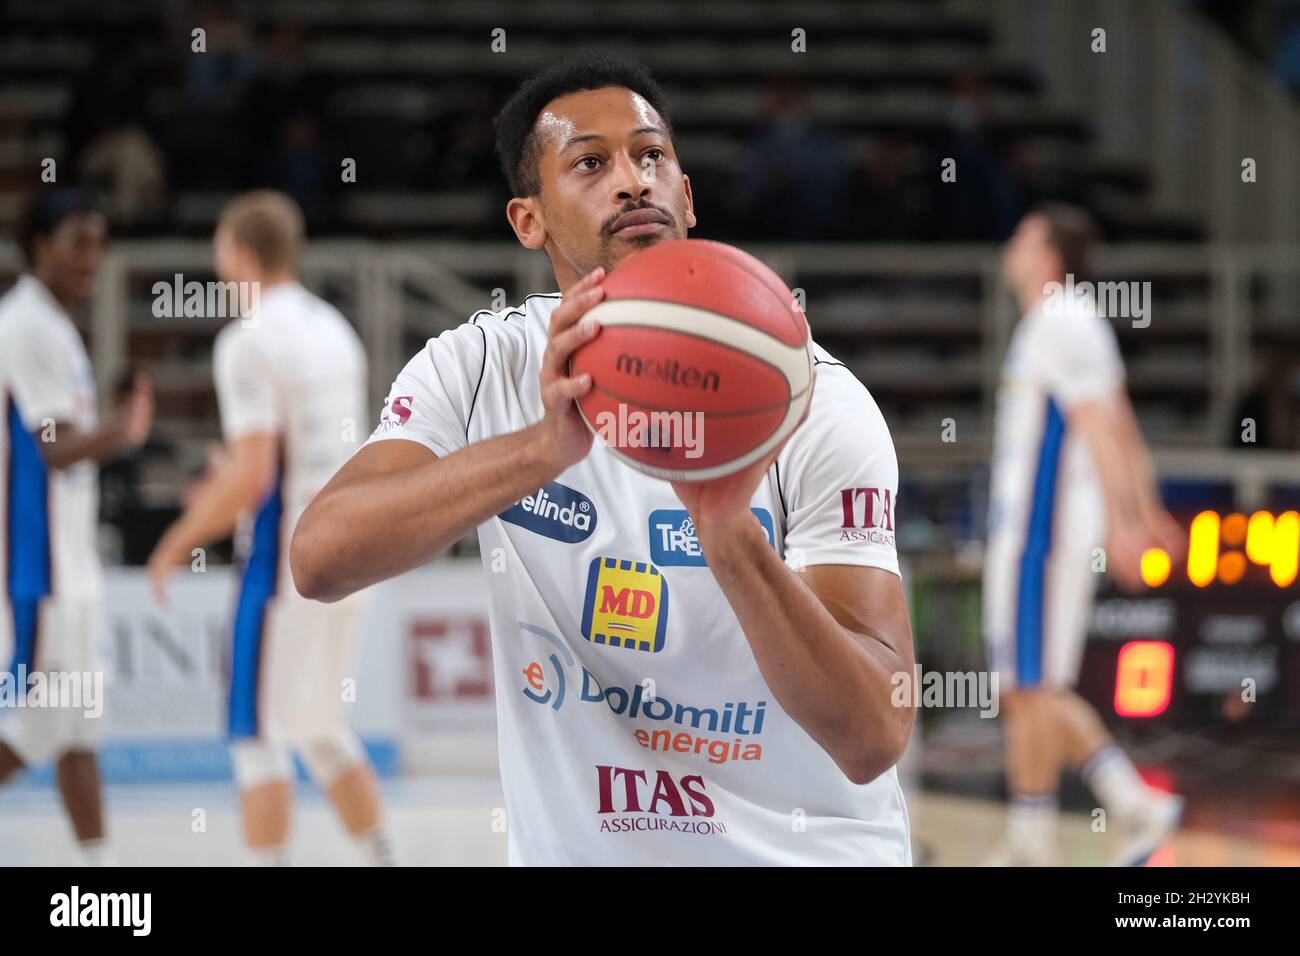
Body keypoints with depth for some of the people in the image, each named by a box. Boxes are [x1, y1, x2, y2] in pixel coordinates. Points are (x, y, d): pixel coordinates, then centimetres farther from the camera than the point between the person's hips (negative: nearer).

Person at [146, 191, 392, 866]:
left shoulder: (249, 342, -14)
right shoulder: (333, 329, 13)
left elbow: (252, 476, -20)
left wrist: (180, 543, -8)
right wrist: (228, 485, 26)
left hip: (284, 557, -8)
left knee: (258, 732, -2)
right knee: (320, 728, 18)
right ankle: (380, 860, 16)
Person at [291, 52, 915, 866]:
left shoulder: (815, 403, -10)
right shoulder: (480, 369, -2)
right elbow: (319, 557, -19)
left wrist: (730, 532, -32)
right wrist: (545, 447, -31)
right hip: (568, 848, 2)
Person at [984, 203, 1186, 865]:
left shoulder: (1062, 323, -13)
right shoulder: (1064, 321, 18)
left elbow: (1100, 428, -21)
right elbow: (1120, 429, 22)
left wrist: (1121, 523, -27)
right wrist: (1149, 514, 25)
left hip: (1042, 533, -10)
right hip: (1024, 530, 10)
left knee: (1031, 688, -5)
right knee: (1033, 690, 11)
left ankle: (1029, 848, 1)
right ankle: (1137, 807, 9)